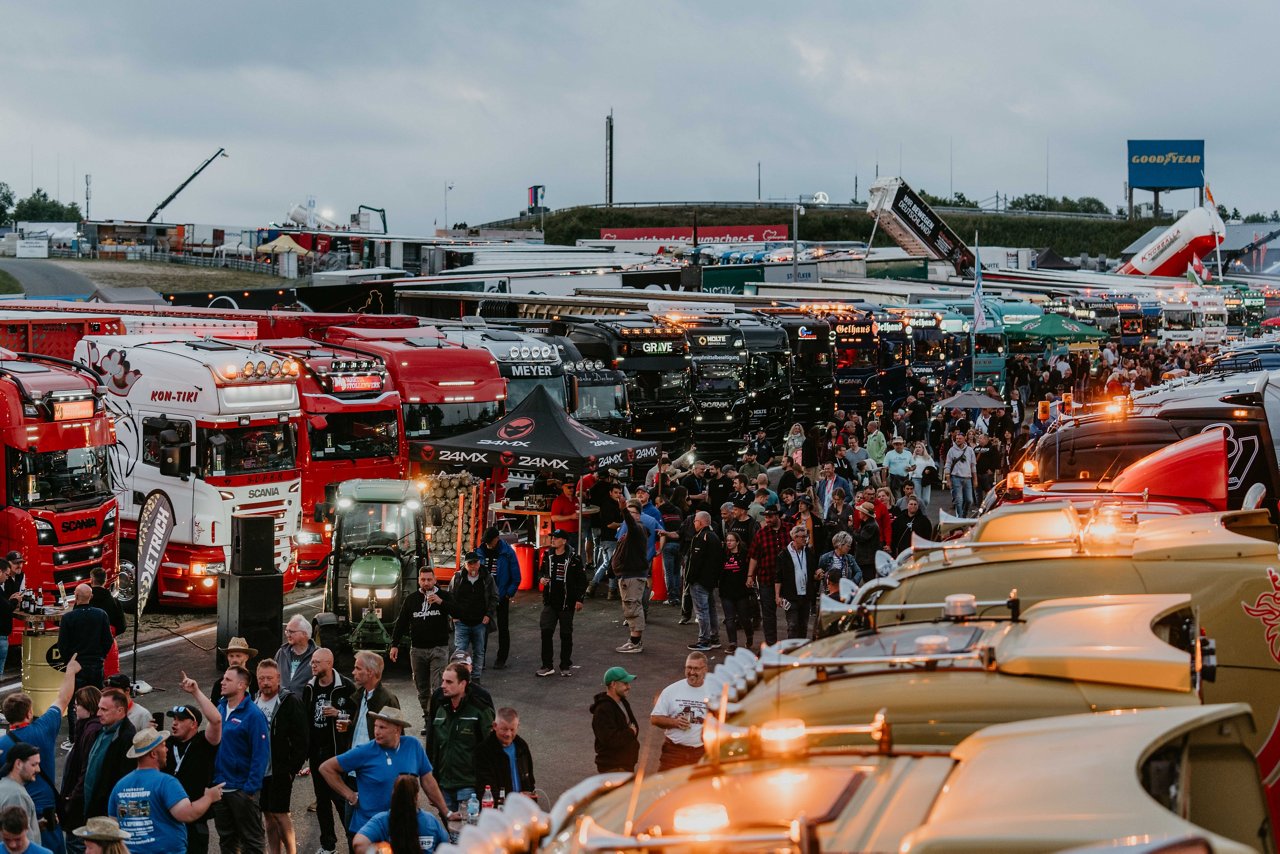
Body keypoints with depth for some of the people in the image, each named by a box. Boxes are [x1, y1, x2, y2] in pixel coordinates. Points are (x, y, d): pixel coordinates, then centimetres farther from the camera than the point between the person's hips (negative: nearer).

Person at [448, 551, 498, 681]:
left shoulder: (487, 578, 1)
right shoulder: (457, 578, 1)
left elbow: (494, 597, 7)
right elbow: (449, 597, 9)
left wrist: (489, 615, -2)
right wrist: (454, 615, 1)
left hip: (480, 622, 1)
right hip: (461, 622, -1)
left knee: (479, 652, 9)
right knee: (460, 650, -7)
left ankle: (476, 678, 20)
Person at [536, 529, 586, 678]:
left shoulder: (573, 558, -8)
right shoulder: (547, 555, 4)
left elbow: (582, 580, -3)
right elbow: (542, 570, 20)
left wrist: (580, 599, -7)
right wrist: (541, 578, -4)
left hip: (567, 602, -3)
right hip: (550, 602, 3)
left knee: (566, 634, 6)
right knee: (545, 631, -7)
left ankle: (566, 666, 18)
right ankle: (547, 666, 0)